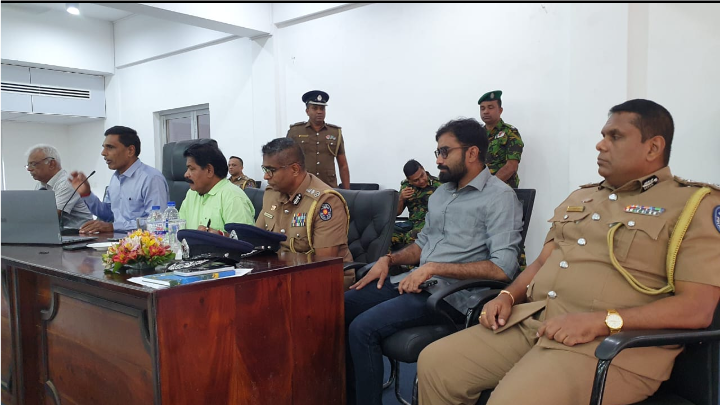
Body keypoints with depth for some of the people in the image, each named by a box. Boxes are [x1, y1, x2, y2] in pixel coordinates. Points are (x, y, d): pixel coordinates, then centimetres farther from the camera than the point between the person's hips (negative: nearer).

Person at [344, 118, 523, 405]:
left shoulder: (499, 197, -9)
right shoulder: (441, 192, 17)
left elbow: (502, 268, -20)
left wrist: (434, 268, -21)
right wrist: (389, 259, 5)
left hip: (452, 293, -8)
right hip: (415, 281, 8)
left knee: (363, 327, -24)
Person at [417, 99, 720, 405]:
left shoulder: (695, 205, -1)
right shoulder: (581, 197, 21)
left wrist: (600, 321, -20)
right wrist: (508, 296, 3)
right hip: (530, 322, 7)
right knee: (435, 362, -7)